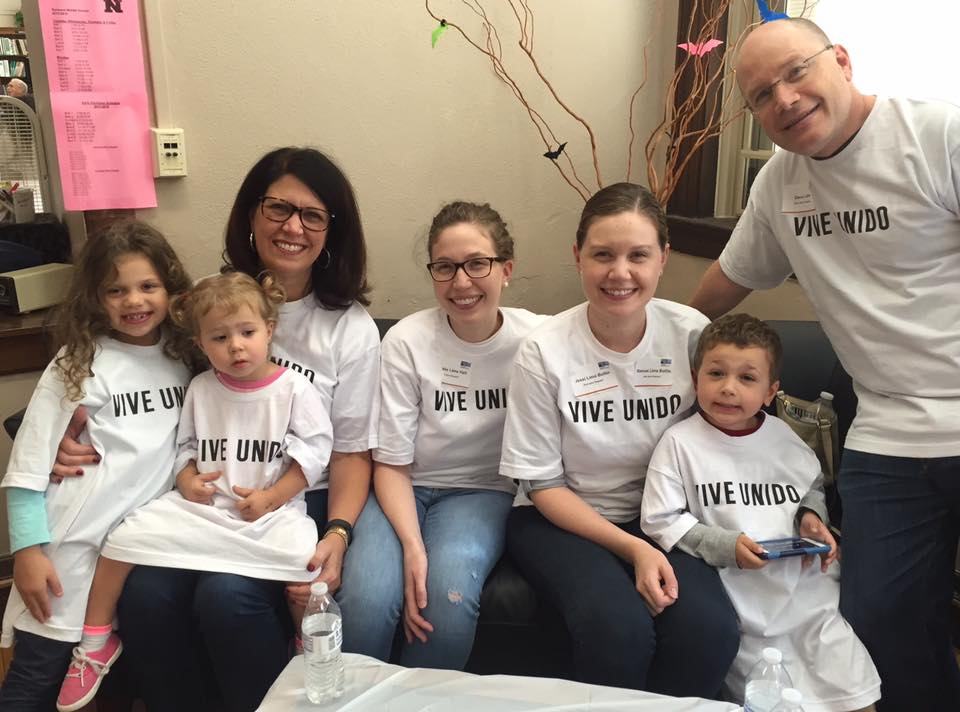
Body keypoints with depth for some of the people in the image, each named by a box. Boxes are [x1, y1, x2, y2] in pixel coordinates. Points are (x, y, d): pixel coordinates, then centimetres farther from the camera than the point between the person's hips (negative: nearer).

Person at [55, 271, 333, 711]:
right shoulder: (200, 389, 6)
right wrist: (186, 478, -3)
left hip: (273, 510, -3)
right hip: (202, 505, 4)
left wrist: (271, 497, -14)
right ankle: (97, 642, 12)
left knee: (307, 560, -30)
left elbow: (313, 452, -6)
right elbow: (185, 445, 17)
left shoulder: (294, 390, -6)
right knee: (127, 536, -11)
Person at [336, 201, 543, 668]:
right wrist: (411, 545, -23)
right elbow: (392, 463, -7)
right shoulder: (406, 341, -11)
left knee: (450, 591, -30)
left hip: (483, 490, 0)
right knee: (366, 599, -27)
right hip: (404, 488, 0)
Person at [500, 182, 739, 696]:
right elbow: (544, 484, -7)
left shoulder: (692, 334, -7)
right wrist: (632, 548, -17)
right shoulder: (544, 352, -13)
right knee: (617, 624, -30)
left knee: (709, 627, -26)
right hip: (565, 519, -2)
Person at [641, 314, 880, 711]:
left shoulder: (782, 436, 6)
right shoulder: (679, 443, -7)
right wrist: (725, 546, -16)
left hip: (806, 580, 4)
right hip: (739, 595, -4)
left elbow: (815, 485, 24)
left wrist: (811, 516, 3)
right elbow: (659, 521, -9)